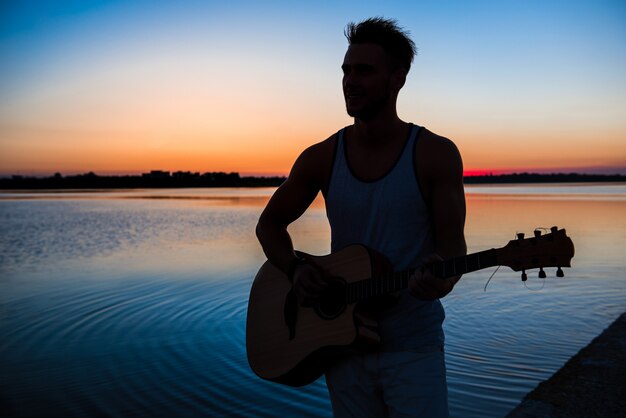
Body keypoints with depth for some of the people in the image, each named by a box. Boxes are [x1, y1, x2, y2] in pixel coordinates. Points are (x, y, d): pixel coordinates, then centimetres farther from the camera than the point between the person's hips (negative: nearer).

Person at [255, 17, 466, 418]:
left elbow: (452, 244, -8)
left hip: (414, 347, -2)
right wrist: (295, 269, -11)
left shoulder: (436, 154, -9)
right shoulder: (322, 158, -3)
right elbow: (270, 223, 8)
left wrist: (442, 278, -31)